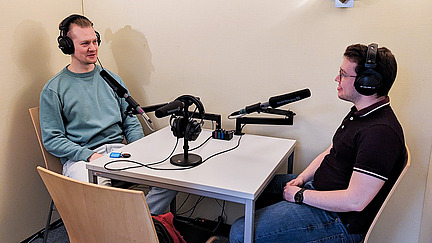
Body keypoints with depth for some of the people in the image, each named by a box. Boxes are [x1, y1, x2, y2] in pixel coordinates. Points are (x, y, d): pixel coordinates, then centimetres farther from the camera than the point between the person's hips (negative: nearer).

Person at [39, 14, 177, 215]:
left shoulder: (112, 80, 17)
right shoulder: (53, 89, 5)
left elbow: (132, 123, 18)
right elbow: (52, 139, -1)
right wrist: (90, 155, -15)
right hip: (80, 158, -3)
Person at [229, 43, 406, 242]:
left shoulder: (381, 133, -27)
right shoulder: (360, 113, 7)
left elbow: (355, 201, -29)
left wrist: (301, 195, -18)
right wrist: (302, 178, 0)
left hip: (339, 218, -10)